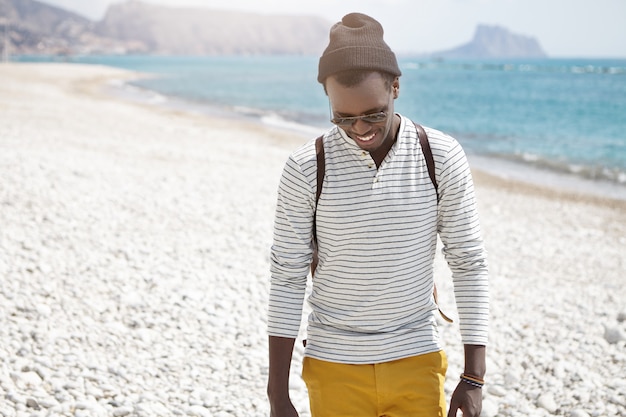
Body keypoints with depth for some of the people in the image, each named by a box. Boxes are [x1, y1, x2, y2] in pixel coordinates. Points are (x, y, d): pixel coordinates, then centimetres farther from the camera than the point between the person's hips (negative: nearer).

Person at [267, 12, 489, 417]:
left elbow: (470, 265, -1)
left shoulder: (443, 158, -7)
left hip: (417, 362, 1)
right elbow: (287, 278, -4)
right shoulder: (306, 169, -8)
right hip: (335, 368, 0)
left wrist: (473, 377, -5)